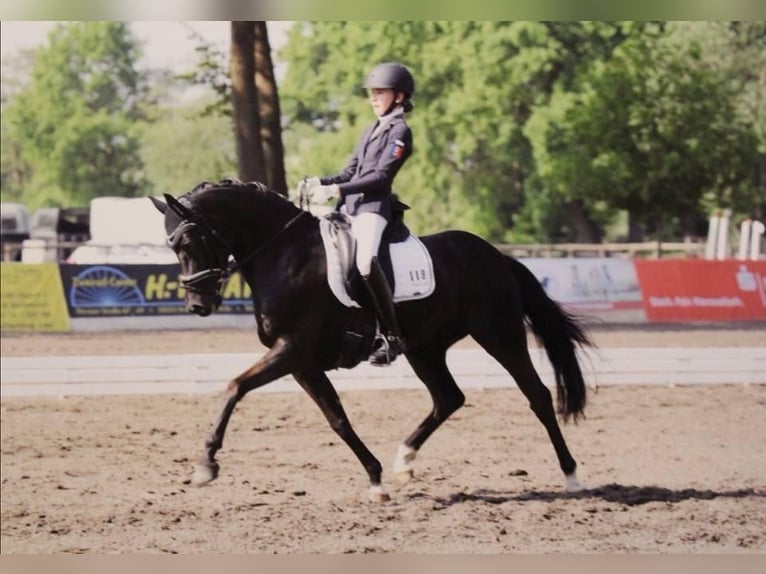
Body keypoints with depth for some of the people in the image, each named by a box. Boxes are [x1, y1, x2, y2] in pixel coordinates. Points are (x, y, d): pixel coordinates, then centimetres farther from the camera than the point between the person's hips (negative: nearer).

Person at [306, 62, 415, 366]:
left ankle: (391, 336, -25)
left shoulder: (399, 132, -3)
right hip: (349, 206, 9)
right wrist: (322, 182, 2)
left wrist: (336, 190, -19)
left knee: (365, 263, -30)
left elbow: (381, 177, -13)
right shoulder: (371, 131, 23)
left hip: (373, 205, -9)